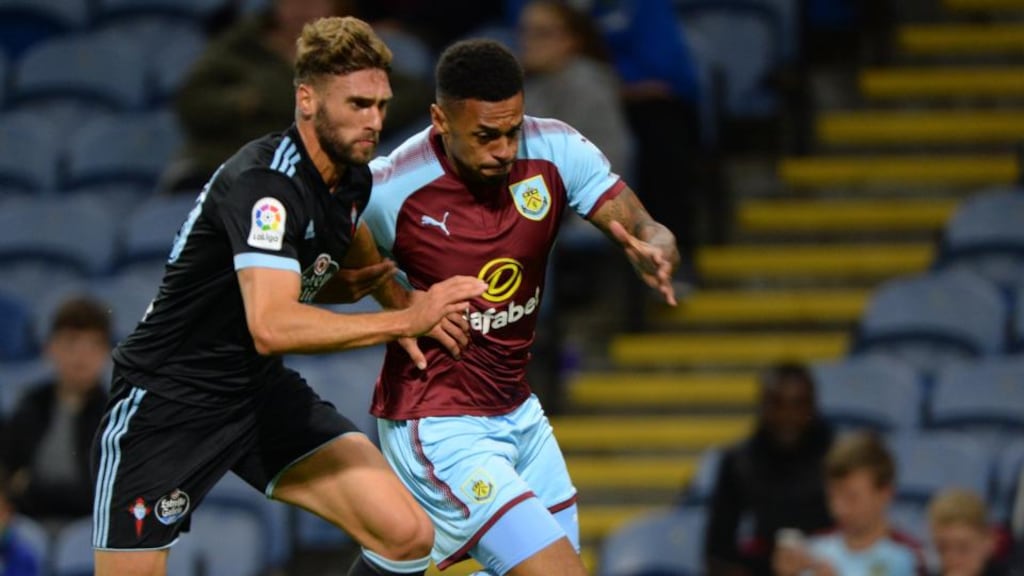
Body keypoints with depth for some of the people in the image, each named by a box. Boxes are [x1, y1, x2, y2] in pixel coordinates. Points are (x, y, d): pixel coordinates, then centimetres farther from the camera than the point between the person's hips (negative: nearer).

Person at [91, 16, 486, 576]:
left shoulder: (352, 179, 1)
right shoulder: (264, 183, -25)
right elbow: (272, 327, -38)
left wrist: (398, 296, -2)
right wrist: (406, 319, -35)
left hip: (263, 393, 8)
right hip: (167, 399, -8)